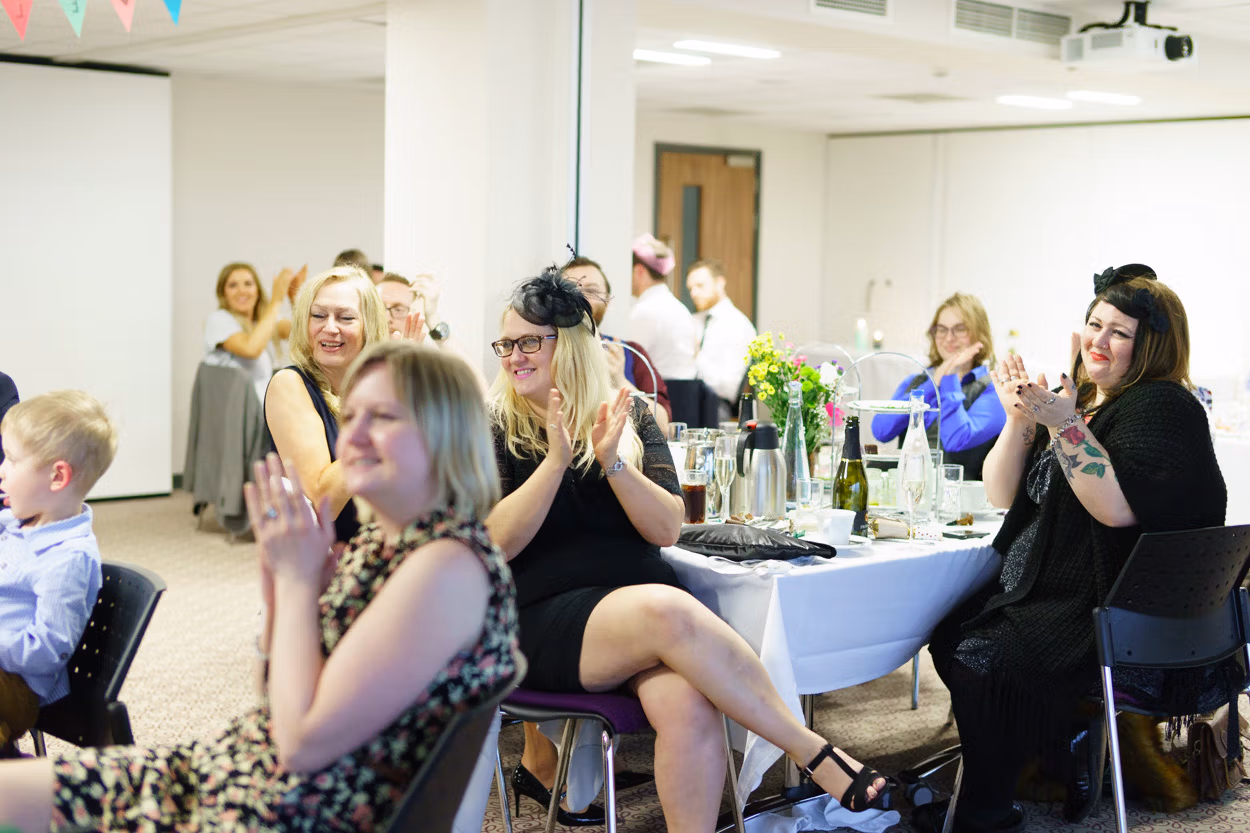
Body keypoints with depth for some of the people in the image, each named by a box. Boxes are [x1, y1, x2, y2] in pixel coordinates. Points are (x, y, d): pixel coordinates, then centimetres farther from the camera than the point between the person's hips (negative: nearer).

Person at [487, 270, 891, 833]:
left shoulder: (627, 417, 12)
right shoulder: (493, 428, 6)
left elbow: (666, 530, 2)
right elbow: (497, 543, -7)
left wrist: (614, 463, -13)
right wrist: (557, 459, -16)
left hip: (638, 593, 3)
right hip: (543, 616, -2)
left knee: (690, 704, -33)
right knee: (666, 610, -34)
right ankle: (811, 750, -25)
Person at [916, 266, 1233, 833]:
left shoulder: (1161, 407, -11)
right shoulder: (1076, 399, 13)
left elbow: (1119, 507, -27)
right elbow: (1003, 495, 10)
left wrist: (1063, 424, -28)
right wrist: (1019, 419, -5)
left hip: (1116, 612, -9)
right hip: (1045, 590, 9)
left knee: (979, 660, -22)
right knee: (948, 637, 3)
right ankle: (1069, 762, 12)